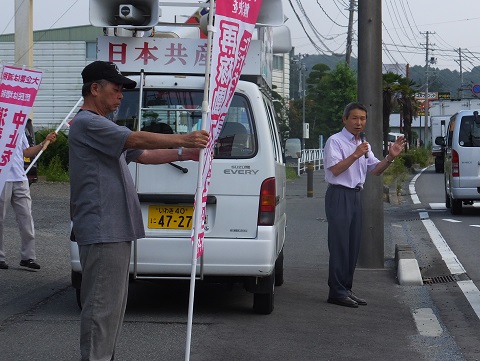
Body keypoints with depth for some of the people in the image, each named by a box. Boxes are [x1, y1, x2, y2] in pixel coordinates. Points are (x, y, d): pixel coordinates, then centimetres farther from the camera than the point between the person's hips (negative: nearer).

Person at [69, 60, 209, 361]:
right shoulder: (87, 124, -12)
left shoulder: (103, 127, 23)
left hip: (116, 229, 11)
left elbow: (143, 154, 21)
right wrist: (184, 139, -18)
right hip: (102, 231, -11)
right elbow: (136, 139, -20)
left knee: (114, 302, 15)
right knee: (102, 305, -10)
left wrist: (184, 153, 9)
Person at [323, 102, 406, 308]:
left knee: (353, 246, 10)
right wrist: (356, 155, -27)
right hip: (339, 196, -8)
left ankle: (346, 289, 17)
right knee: (339, 245, -8)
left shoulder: (363, 145, 17)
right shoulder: (335, 141, -7)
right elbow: (335, 169, -19)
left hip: (356, 196, 8)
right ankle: (337, 291, -6)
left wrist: (390, 157, -2)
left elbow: (375, 170, 14)